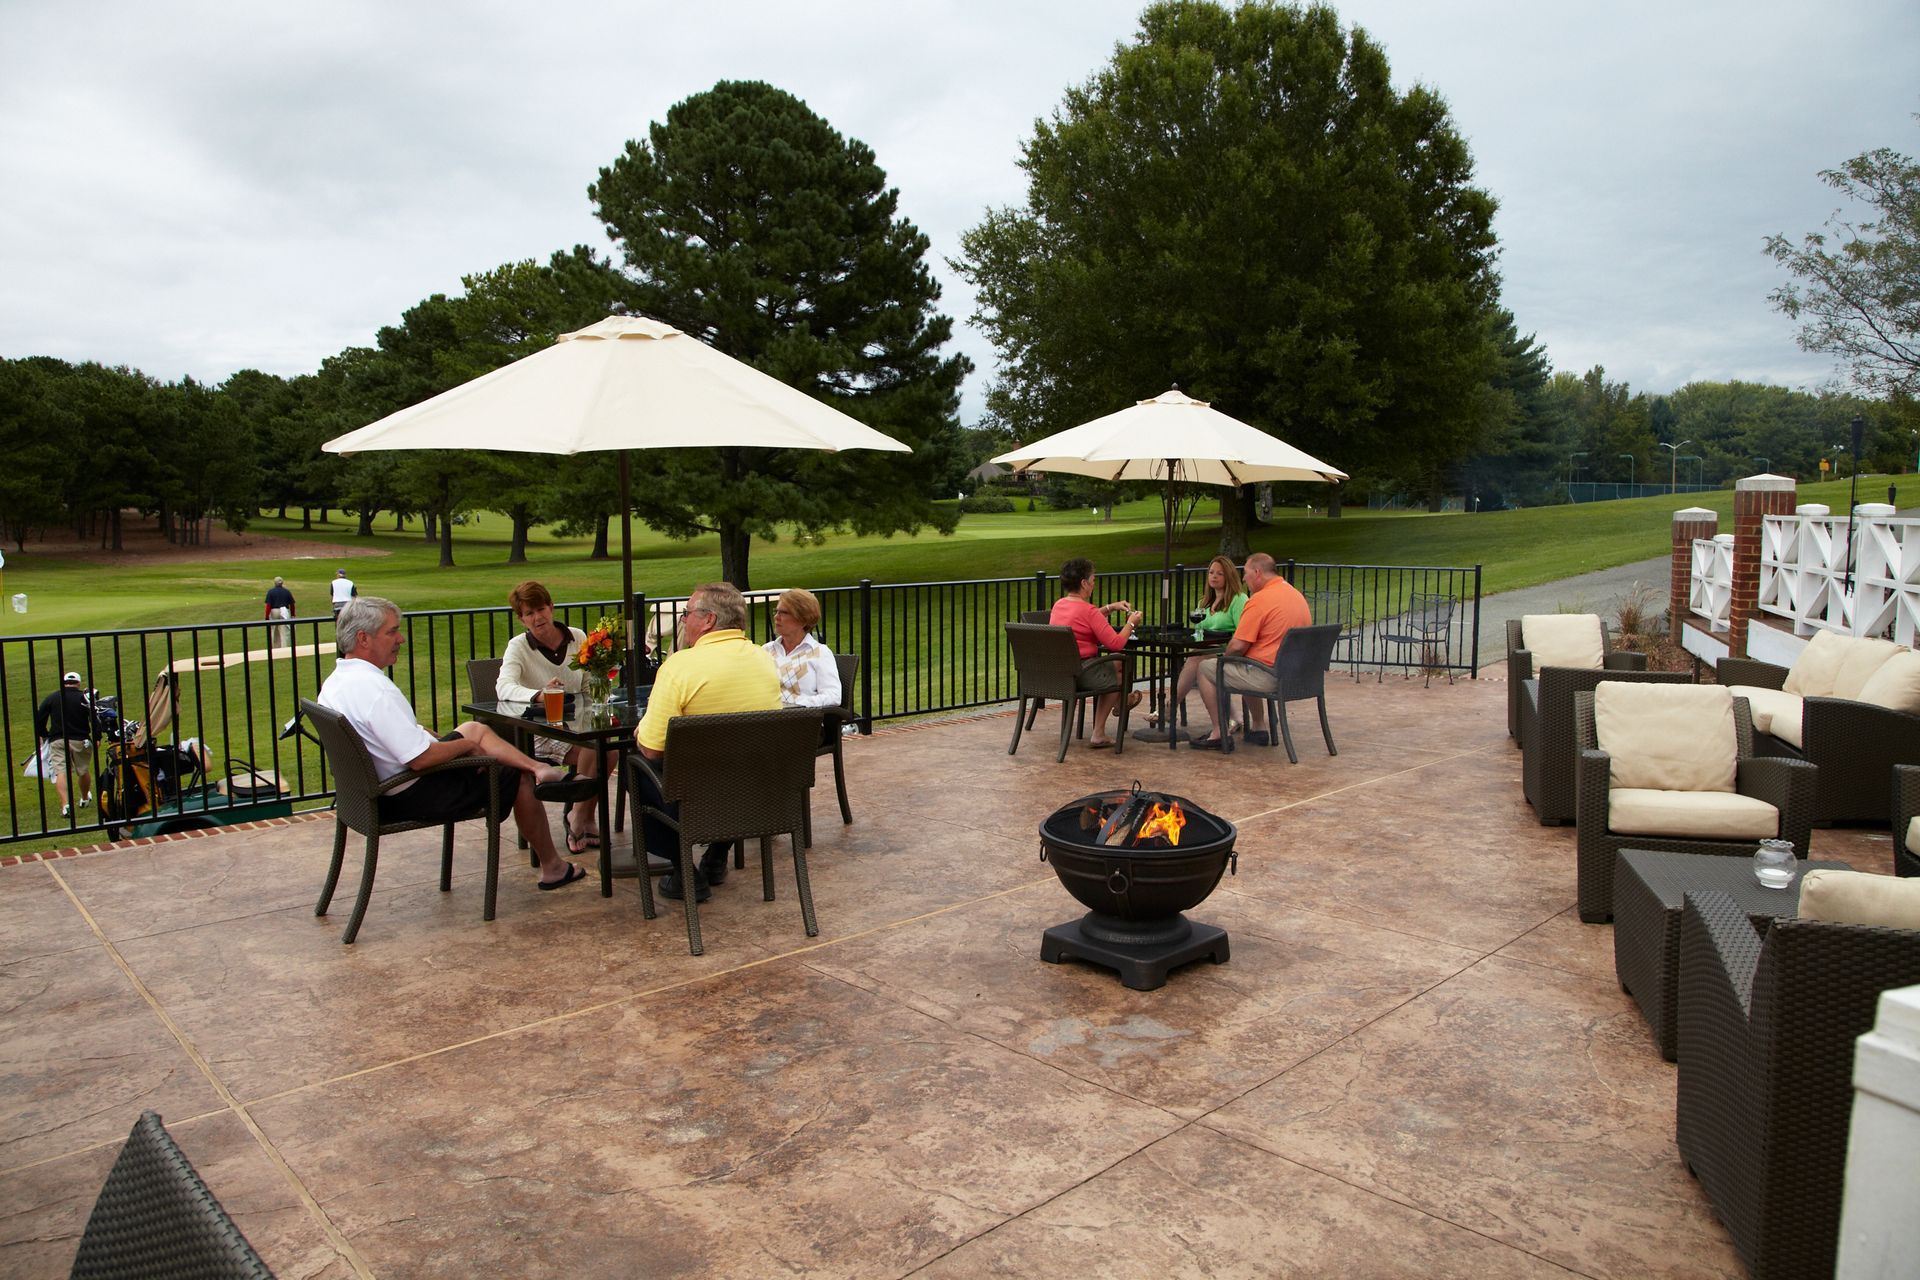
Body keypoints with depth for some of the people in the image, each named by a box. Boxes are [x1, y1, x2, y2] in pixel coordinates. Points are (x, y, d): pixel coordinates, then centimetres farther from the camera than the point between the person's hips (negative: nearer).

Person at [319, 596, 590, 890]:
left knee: (475, 729, 21)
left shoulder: (333, 684, 3)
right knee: (520, 778, 5)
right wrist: (467, 745, -13)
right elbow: (420, 758, -31)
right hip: (413, 796, -10)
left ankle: (541, 769, 12)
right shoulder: (373, 689, -30)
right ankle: (553, 867, 17)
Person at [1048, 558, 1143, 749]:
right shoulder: (1088, 610, -19)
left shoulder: (1058, 604, 7)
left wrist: (1110, 607, 23)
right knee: (1119, 675, 19)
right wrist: (1131, 623, -1)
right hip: (1081, 672, -8)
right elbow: (1116, 643, -17)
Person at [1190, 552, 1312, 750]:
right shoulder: (1297, 596, 11)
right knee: (1247, 669, 36)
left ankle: (1220, 733, 5)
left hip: (1269, 678, -9)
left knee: (1205, 669, 5)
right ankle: (1258, 727, 34)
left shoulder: (1260, 599, -18)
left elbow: (1238, 646, -18)